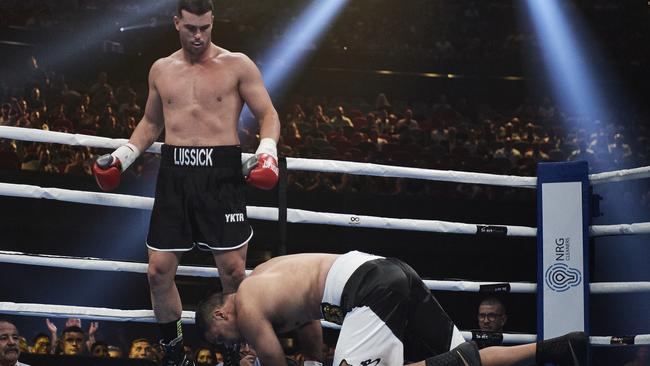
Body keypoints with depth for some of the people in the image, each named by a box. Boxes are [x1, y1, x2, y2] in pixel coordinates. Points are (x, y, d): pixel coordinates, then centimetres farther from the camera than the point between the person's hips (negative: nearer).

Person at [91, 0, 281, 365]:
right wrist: (122, 156, 13)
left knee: (233, 271, -6)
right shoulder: (161, 70, 14)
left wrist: (267, 151, -18)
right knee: (159, 271, 1)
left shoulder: (237, 65, 1)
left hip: (221, 173, -3)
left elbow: (269, 115, 0)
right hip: (174, 173, 4)